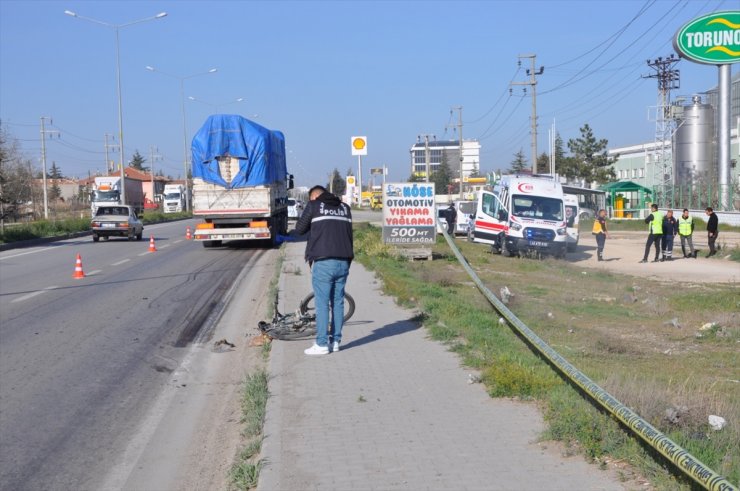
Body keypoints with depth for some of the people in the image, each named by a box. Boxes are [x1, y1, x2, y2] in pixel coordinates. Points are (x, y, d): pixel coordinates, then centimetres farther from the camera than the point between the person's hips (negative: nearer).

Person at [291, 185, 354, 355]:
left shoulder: (314, 205, 1)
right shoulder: (344, 207, 15)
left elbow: (300, 229, 9)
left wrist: (291, 233, 27)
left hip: (323, 263, -5)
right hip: (344, 262, 5)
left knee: (322, 303, -1)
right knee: (338, 302, 12)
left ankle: (321, 344, 0)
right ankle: (336, 341, 16)